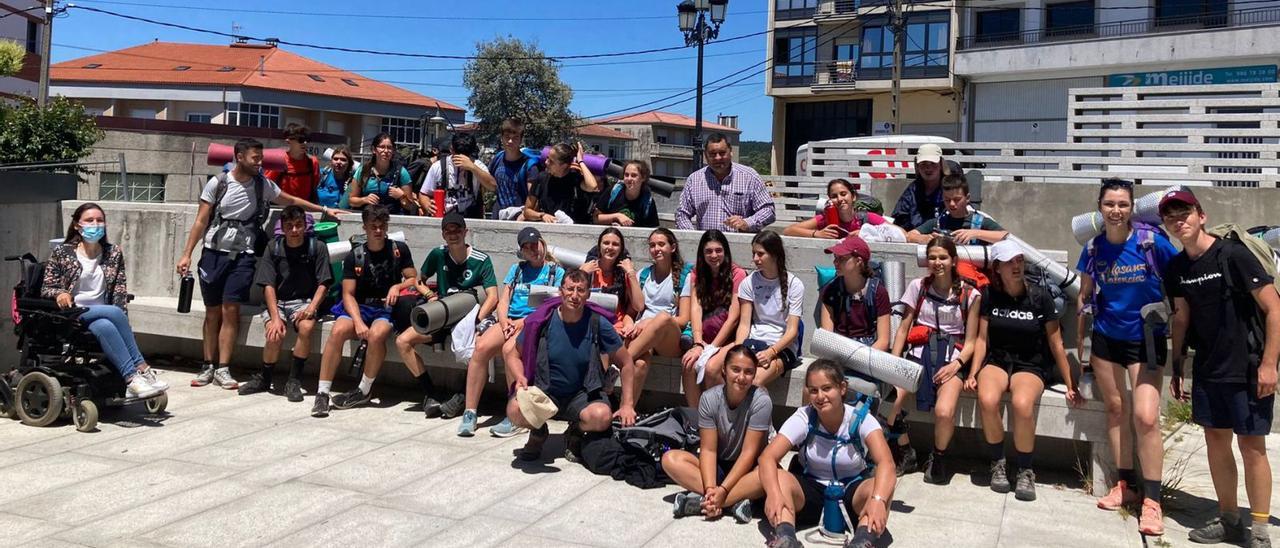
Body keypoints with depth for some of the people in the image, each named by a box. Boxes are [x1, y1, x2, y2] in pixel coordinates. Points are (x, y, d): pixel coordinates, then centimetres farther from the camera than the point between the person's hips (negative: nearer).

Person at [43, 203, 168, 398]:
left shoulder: (114, 253, 12)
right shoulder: (62, 252, 4)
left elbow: (120, 290, 7)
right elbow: (45, 288, 4)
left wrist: (119, 316, -10)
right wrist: (59, 293, -20)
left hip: (101, 315, 3)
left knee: (105, 327, -35)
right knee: (114, 313, -33)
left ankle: (132, 381, -41)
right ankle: (141, 369, -35)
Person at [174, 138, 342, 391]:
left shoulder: (263, 185, 4)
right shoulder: (217, 183, -3)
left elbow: (291, 201, 18)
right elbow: (201, 222, -1)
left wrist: (324, 209, 17)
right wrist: (186, 254, -5)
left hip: (243, 255, 1)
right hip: (214, 253, -1)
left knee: (230, 310, -8)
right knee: (212, 311, 5)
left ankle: (222, 368, -2)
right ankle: (208, 366, 13)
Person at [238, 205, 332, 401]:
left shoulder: (317, 247, -3)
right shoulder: (274, 248, 0)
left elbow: (323, 284, -4)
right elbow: (268, 286, -5)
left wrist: (312, 307, -23)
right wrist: (275, 318, -19)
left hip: (304, 301, -1)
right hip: (277, 301, 1)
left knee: (306, 328, -32)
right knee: (275, 334, -27)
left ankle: (294, 380, -15)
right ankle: (264, 379, 1)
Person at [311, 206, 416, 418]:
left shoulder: (399, 249, 6)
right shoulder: (354, 256, 5)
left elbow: (414, 279, 8)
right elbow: (348, 294, -1)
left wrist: (398, 286, -15)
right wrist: (358, 322, -17)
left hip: (387, 308, -1)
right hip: (360, 307, 1)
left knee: (377, 334, -35)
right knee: (338, 331, -30)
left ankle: (363, 391, -17)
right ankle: (322, 393, -24)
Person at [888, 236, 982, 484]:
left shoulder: (970, 294, 4)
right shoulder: (918, 286, 10)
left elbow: (971, 341, 4)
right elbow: (903, 327, 10)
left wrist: (956, 365, -13)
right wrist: (894, 361, -3)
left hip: (952, 356, -2)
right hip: (919, 351, 2)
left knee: (944, 412, -29)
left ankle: (938, 457, 3)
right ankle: (906, 454, 1)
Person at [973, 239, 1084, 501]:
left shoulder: (1040, 297, -2)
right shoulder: (989, 295, 4)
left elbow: (1056, 344, 2)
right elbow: (982, 339, 6)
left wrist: (1070, 385, 3)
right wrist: (973, 373, -7)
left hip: (1030, 365, -1)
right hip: (996, 361, 1)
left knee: (1022, 404, -35)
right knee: (987, 400, -33)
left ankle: (1025, 471, -12)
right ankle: (998, 464, -8)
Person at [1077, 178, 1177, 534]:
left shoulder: (1152, 242, -14)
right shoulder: (1093, 248, -2)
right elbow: (1084, 295, 9)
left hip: (1146, 339, -4)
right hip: (1106, 338, 4)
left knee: (1145, 417, -12)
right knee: (1115, 409, 13)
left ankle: (1152, 500, 0)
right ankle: (1126, 484, 28)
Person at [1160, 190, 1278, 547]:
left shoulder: (1233, 255, -14)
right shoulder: (1177, 268, 5)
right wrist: (1176, 368, 14)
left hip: (1247, 368, -6)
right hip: (1207, 368, 6)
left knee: (1251, 445, -1)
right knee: (1215, 441, 11)